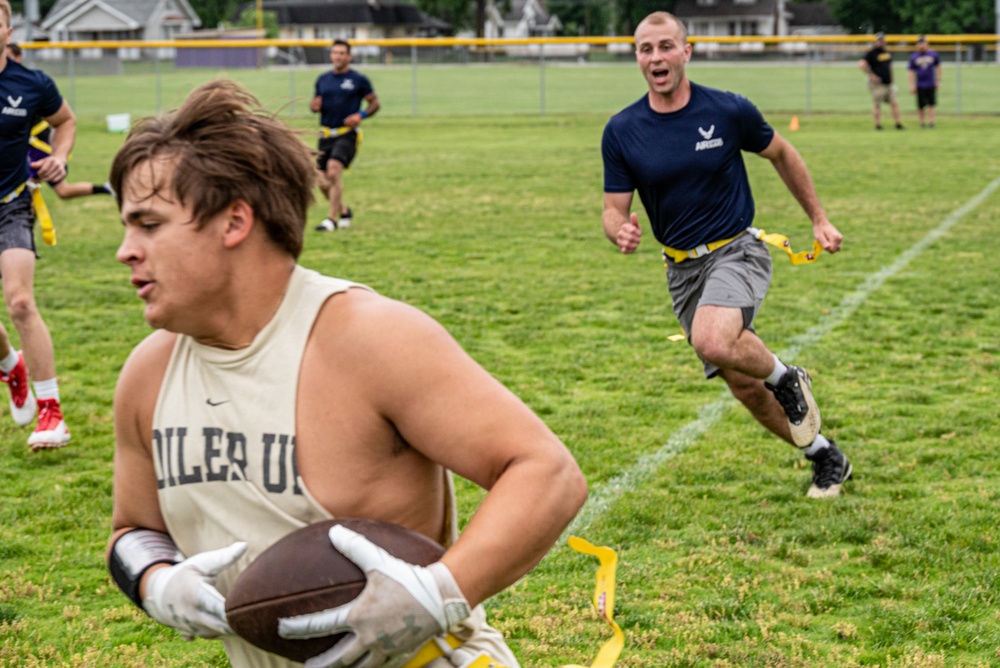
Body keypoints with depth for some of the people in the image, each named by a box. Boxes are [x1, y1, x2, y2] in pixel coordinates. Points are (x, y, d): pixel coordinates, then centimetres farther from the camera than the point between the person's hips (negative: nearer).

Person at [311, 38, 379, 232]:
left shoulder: (359, 80, 0)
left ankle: (332, 219, -20)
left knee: (334, 170, -24)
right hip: (326, 134, 5)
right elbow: (316, 104, 20)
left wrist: (360, 115, -14)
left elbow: (375, 103, 5)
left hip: (347, 134, -5)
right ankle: (344, 211, 26)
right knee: (322, 181, 1)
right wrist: (314, 106, -4)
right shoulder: (323, 79, 12)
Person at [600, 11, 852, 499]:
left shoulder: (729, 111, -10)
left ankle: (787, 378, -3)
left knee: (711, 341, -34)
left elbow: (780, 154, 8)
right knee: (745, 386, 7)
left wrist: (818, 219, 12)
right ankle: (825, 457, 29)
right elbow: (614, 208, -1)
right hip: (682, 268, 4)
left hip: (737, 250, -4)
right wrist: (620, 231, -25)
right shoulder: (621, 132, -5)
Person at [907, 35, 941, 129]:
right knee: (921, 105, 2)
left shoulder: (933, 54, 3)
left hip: (931, 85, 0)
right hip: (920, 85, 0)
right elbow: (911, 71, 3)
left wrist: (938, 81, 10)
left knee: (931, 104, -2)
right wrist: (912, 85, -2)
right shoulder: (914, 57, 0)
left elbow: (938, 67, 13)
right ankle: (922, 122, 12)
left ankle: (931, 122, 0)